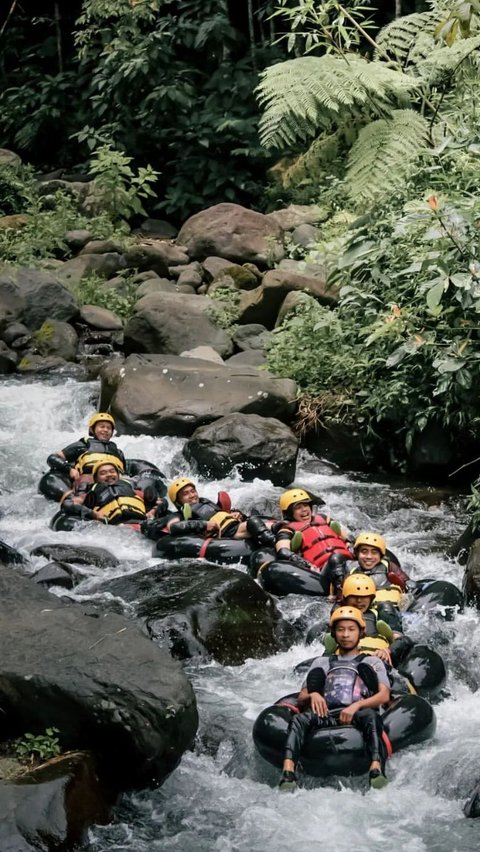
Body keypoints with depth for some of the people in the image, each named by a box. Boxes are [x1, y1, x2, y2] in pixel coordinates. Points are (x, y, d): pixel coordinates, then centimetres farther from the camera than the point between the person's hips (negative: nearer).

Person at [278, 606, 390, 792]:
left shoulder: (372, 662, 26)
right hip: (326, 716, 2)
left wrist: (356, 706, -12)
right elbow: (301, 698, 23)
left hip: (356, 715, -2)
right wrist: (312, 695, -3)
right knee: (299, 720, -31)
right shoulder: (322, 663, 33)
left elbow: (384, 696, 8)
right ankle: (288, 771, -51)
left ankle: (376, 769, -58)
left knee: (370, 716, -38)